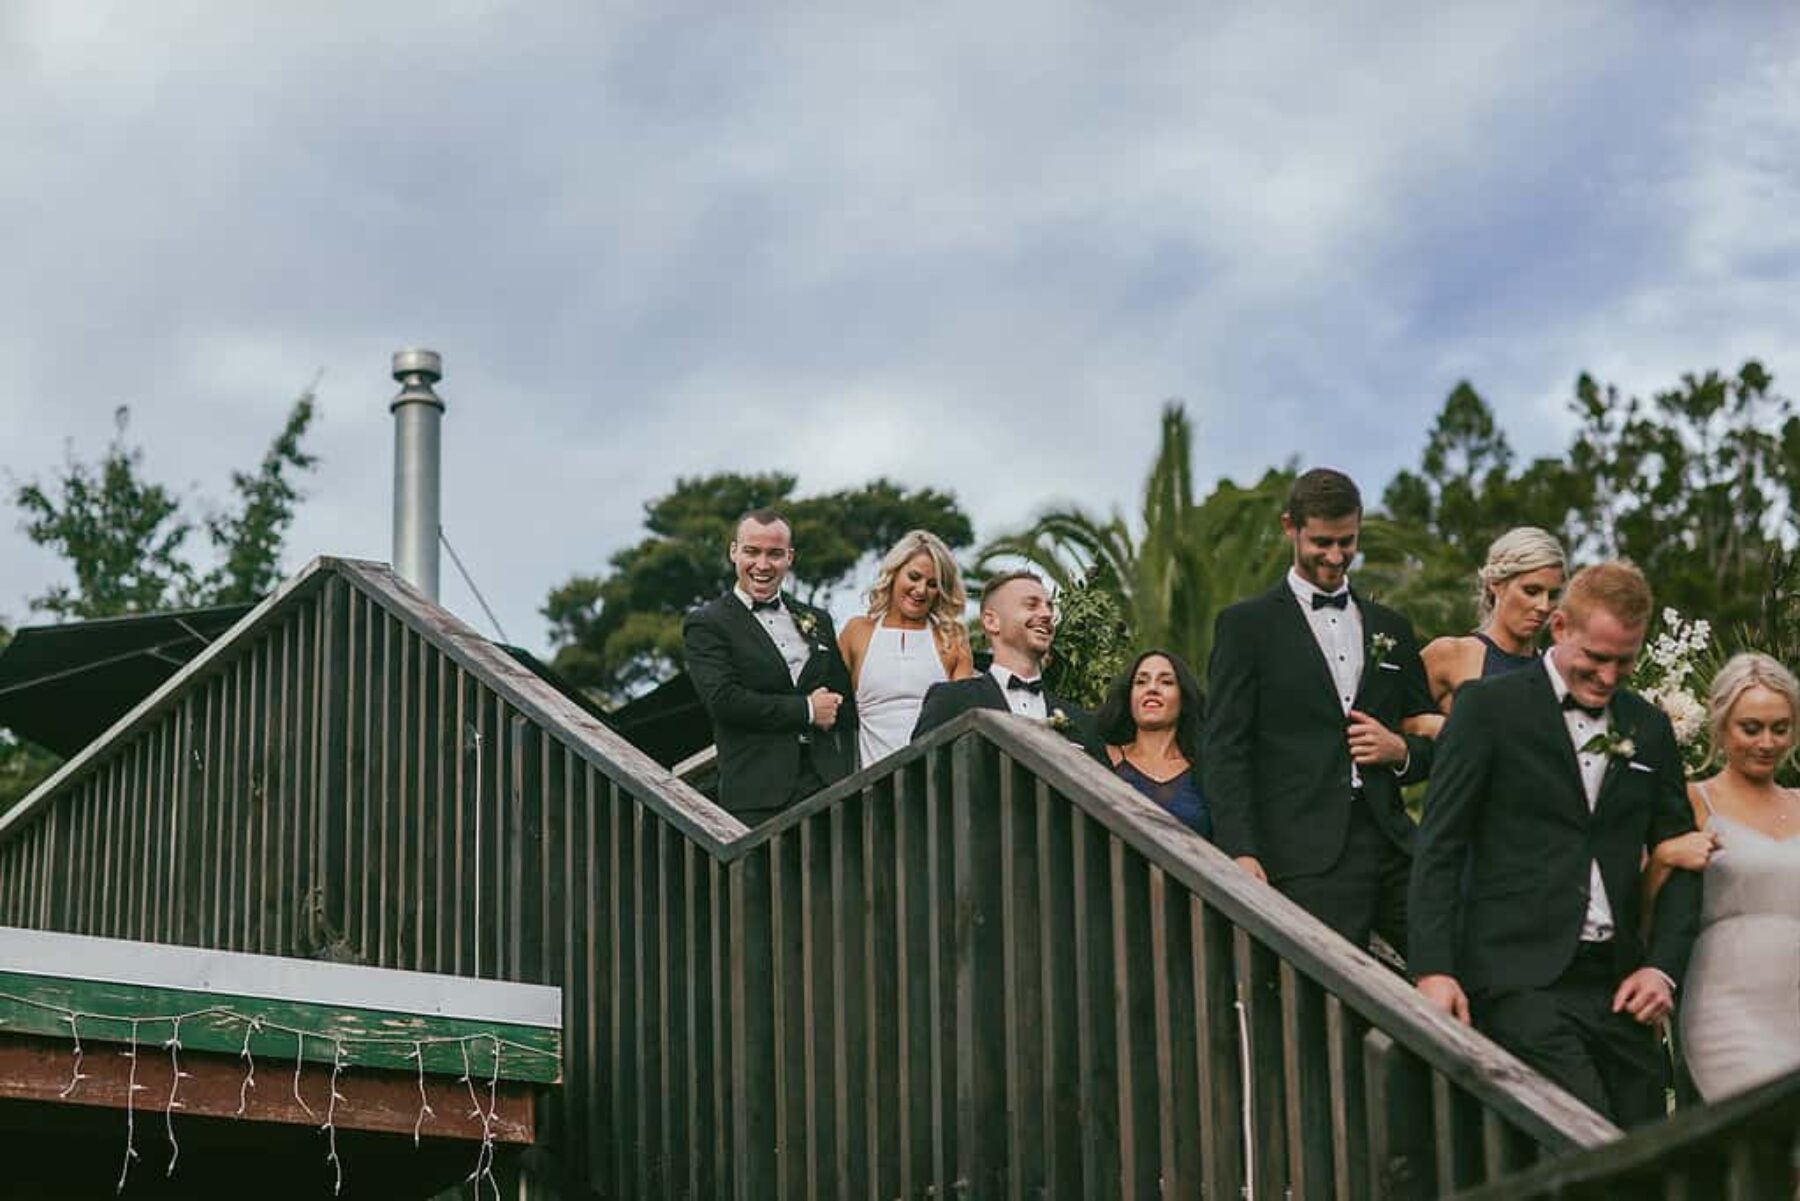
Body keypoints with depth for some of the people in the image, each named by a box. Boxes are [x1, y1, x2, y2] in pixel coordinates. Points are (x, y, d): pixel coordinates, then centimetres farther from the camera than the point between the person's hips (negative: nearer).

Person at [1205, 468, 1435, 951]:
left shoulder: (1391, 628, 20)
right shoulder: (1246, 625, 6)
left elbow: (1434, 744, 26)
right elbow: (1225, 750, -1)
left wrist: (1401, 750, 2)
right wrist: (1240, 853, -13)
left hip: (1391, 846, 4)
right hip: (1307, 862, -4)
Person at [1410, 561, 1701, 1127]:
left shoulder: (1649, 728, 15)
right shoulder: (1489, 706, 1)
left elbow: (1679, 858, 20)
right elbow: (1439, 848, -2)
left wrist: (1663, 966, 5)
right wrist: (1433, 969, -12)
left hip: (1617, 984, 6)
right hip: (1520, 978, -5)